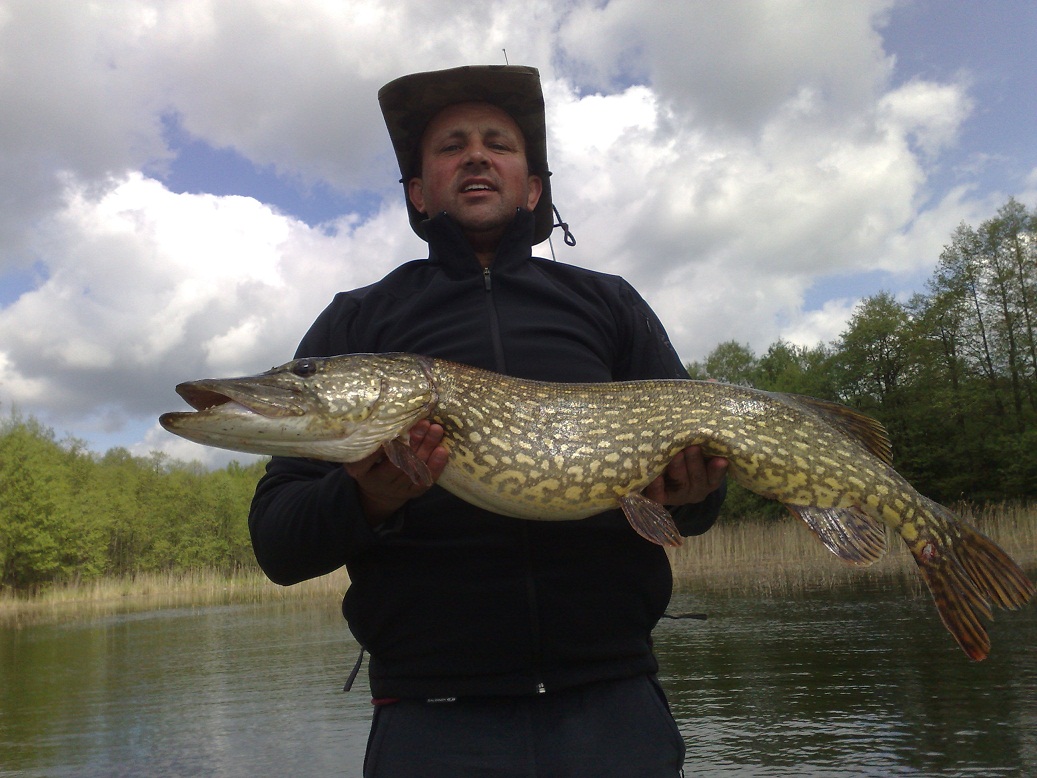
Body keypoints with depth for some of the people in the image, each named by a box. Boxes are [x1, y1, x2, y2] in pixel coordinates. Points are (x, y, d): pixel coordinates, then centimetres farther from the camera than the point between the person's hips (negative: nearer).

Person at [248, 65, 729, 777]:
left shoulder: (610, 304, 11)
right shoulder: (354, 323, 7)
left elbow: (698, 486, 12)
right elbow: (277, 542, 2)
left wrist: (693, 490, -11)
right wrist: (367, 500, -18)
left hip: (614, 701, 2)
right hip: (433, 717, -1)